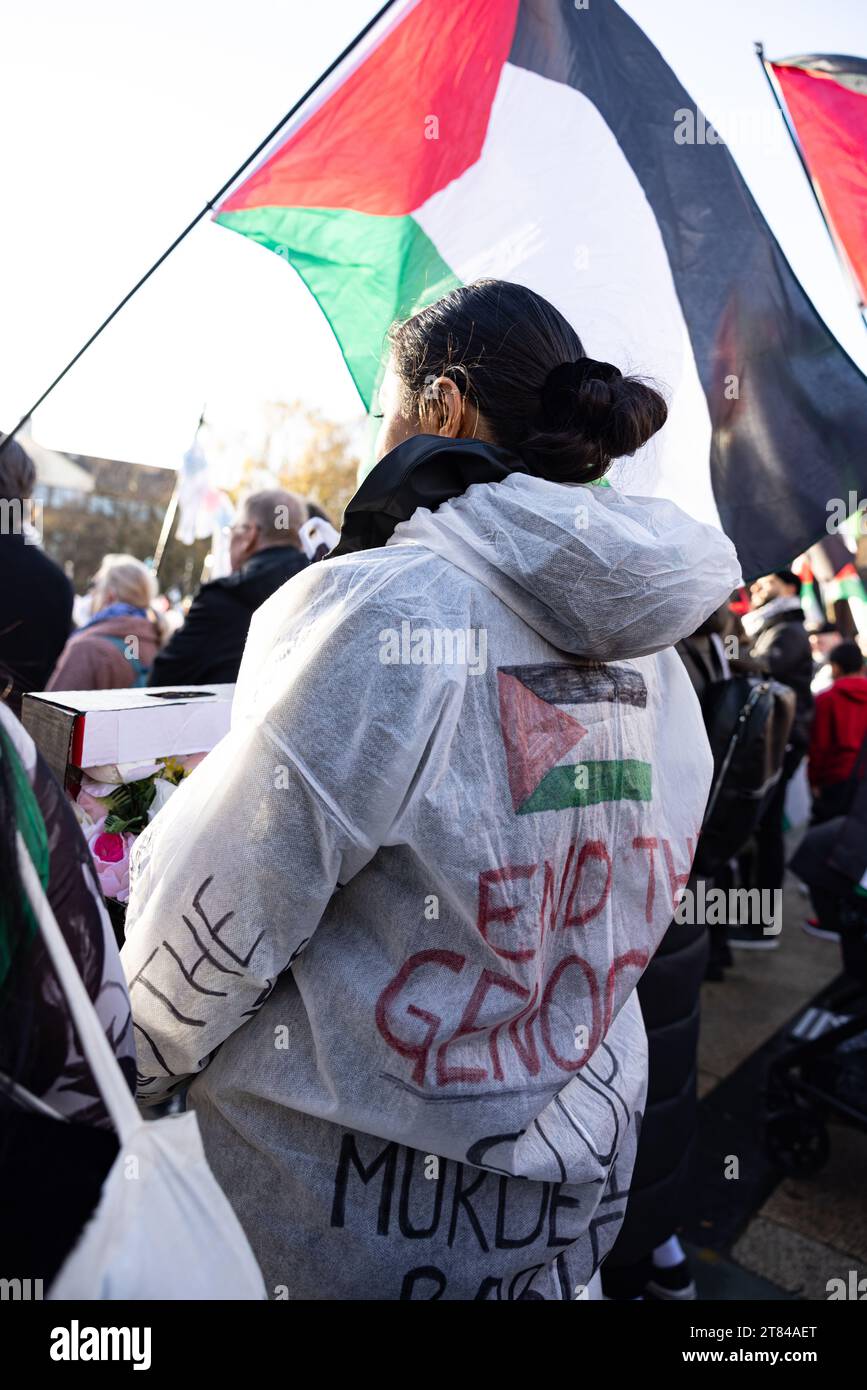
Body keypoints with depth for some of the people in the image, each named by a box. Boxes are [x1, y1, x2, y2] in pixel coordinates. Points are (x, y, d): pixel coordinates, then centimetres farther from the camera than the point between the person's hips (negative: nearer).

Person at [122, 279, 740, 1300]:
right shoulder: (649, 648, -2)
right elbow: (633, 917, 7)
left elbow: (214, 912, -18)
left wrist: (154, 1060, 3)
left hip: (368, 1203, -6)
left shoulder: (376, 613, -25)